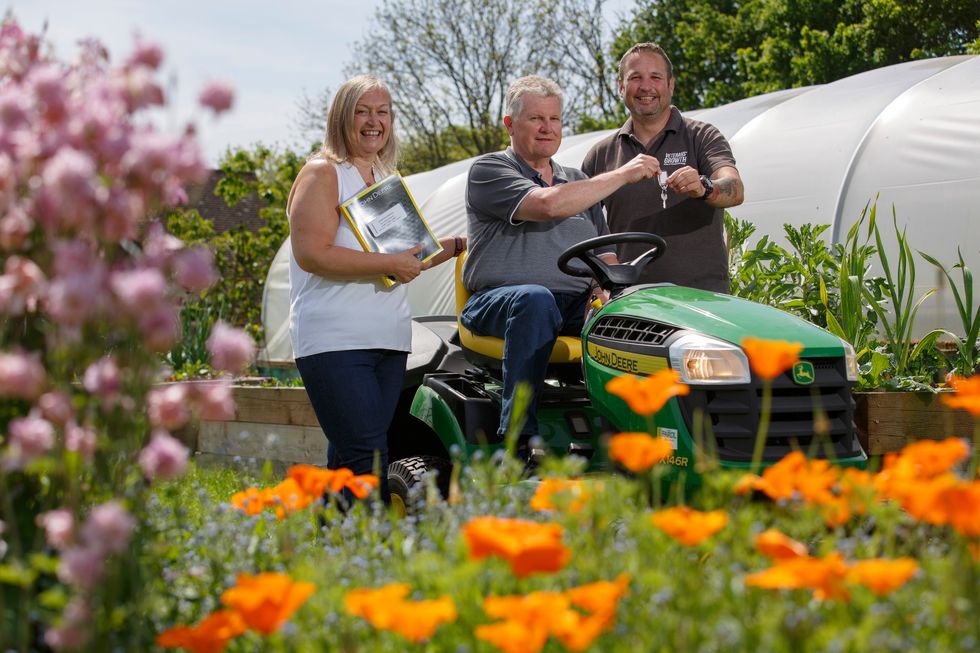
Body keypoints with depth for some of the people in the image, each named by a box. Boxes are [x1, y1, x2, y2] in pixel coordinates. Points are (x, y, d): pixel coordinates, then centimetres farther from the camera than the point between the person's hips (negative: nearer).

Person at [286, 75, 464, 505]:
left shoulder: (387, 180, 21)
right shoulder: (322, 173, -3)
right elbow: (311, 254, -16)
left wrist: (459, 245, 17)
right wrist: (389, 264, -16)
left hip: (388, 340, 8)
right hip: (335, 340, -8)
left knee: (348, 458, 8)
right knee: (367, 457, -15)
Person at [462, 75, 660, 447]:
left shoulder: (577, 181, 25)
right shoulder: (489, 171, 4)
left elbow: (605, 255, 22)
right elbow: (548, 205, -14)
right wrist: (622, 175, -10)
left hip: (575, 306, 5)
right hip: (498, 301, -4)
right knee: (536, 299, -40)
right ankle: (517, 436, -39)